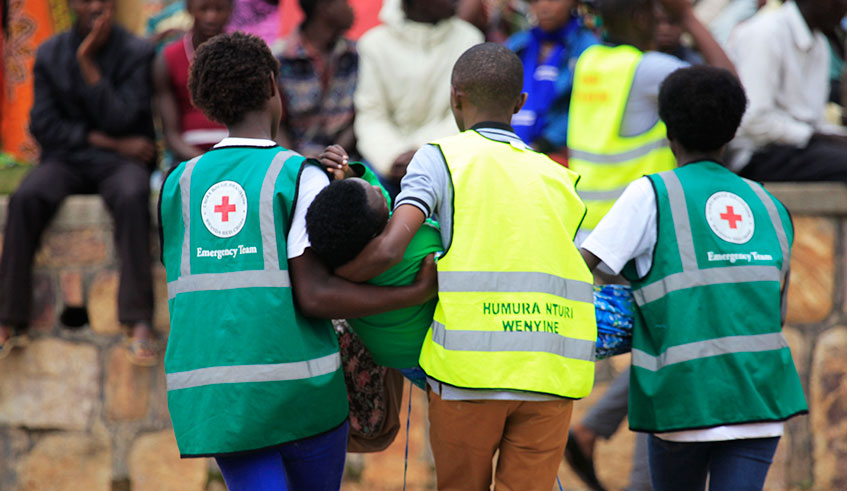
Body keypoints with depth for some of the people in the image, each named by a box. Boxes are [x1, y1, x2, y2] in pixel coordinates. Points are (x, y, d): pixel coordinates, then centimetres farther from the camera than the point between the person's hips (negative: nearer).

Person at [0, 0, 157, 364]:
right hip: (67, 160, 2)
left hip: (121, 160, -2)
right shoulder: (50, 54, 6)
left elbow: (119, 121, -12)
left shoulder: (137, 54, -2)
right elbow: (43, 125, 0)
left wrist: (89, 66, -18)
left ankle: (139, 323, -41)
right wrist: (107, 141, -9)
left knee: (131, 197, -37)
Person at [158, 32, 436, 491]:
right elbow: (313, 295, -13)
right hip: (297, 383, -3)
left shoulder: (178, 184, 11)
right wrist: (416, 294, -8)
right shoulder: (300, 176, -4)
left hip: (209, 393, 3)